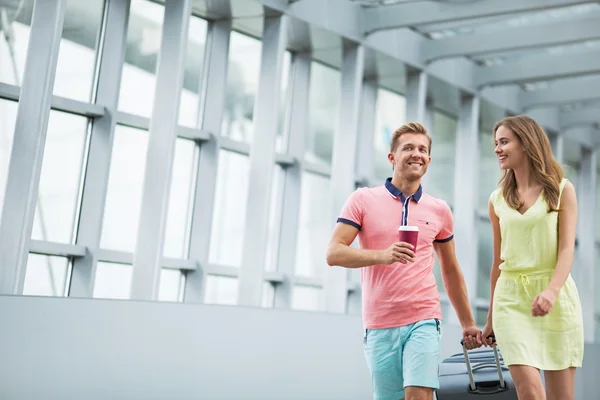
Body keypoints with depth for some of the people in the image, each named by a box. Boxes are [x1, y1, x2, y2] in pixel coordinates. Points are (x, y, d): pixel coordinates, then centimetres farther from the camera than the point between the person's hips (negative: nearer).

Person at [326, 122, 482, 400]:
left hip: (423, 319, 1)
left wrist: (467, 323, 21)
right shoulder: (362, 199, 0)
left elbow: (451, 270, 18)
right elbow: (334, 253, -7)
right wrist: (382, 255, -22)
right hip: (379, 324, 0)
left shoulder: (439, 210, 8)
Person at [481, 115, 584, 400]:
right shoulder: (497, 199, 11)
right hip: (511, 296, 1)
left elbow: (567, 249, -6)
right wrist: (491, 318, 18)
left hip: (556, 296, -1)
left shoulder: (561, 190, 3)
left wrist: (551, 291, -25)